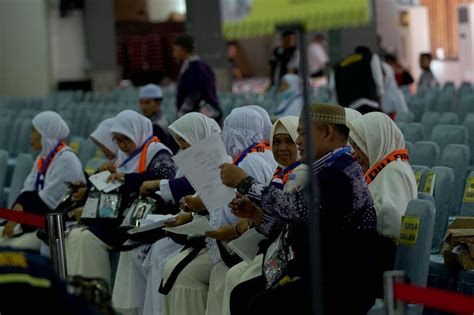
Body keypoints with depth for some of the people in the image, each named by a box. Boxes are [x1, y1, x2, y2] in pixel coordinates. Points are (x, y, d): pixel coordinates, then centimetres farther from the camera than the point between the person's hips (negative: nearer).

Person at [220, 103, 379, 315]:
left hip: (344, 288, -10)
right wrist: (257, 216, 9)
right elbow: (297, 231, 20)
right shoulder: (328, 170, 18)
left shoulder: (340, 173, -15)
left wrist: (244, 182, -14)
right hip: (319, 275, 10)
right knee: (242, 295, 4)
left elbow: (297, 207, -25)